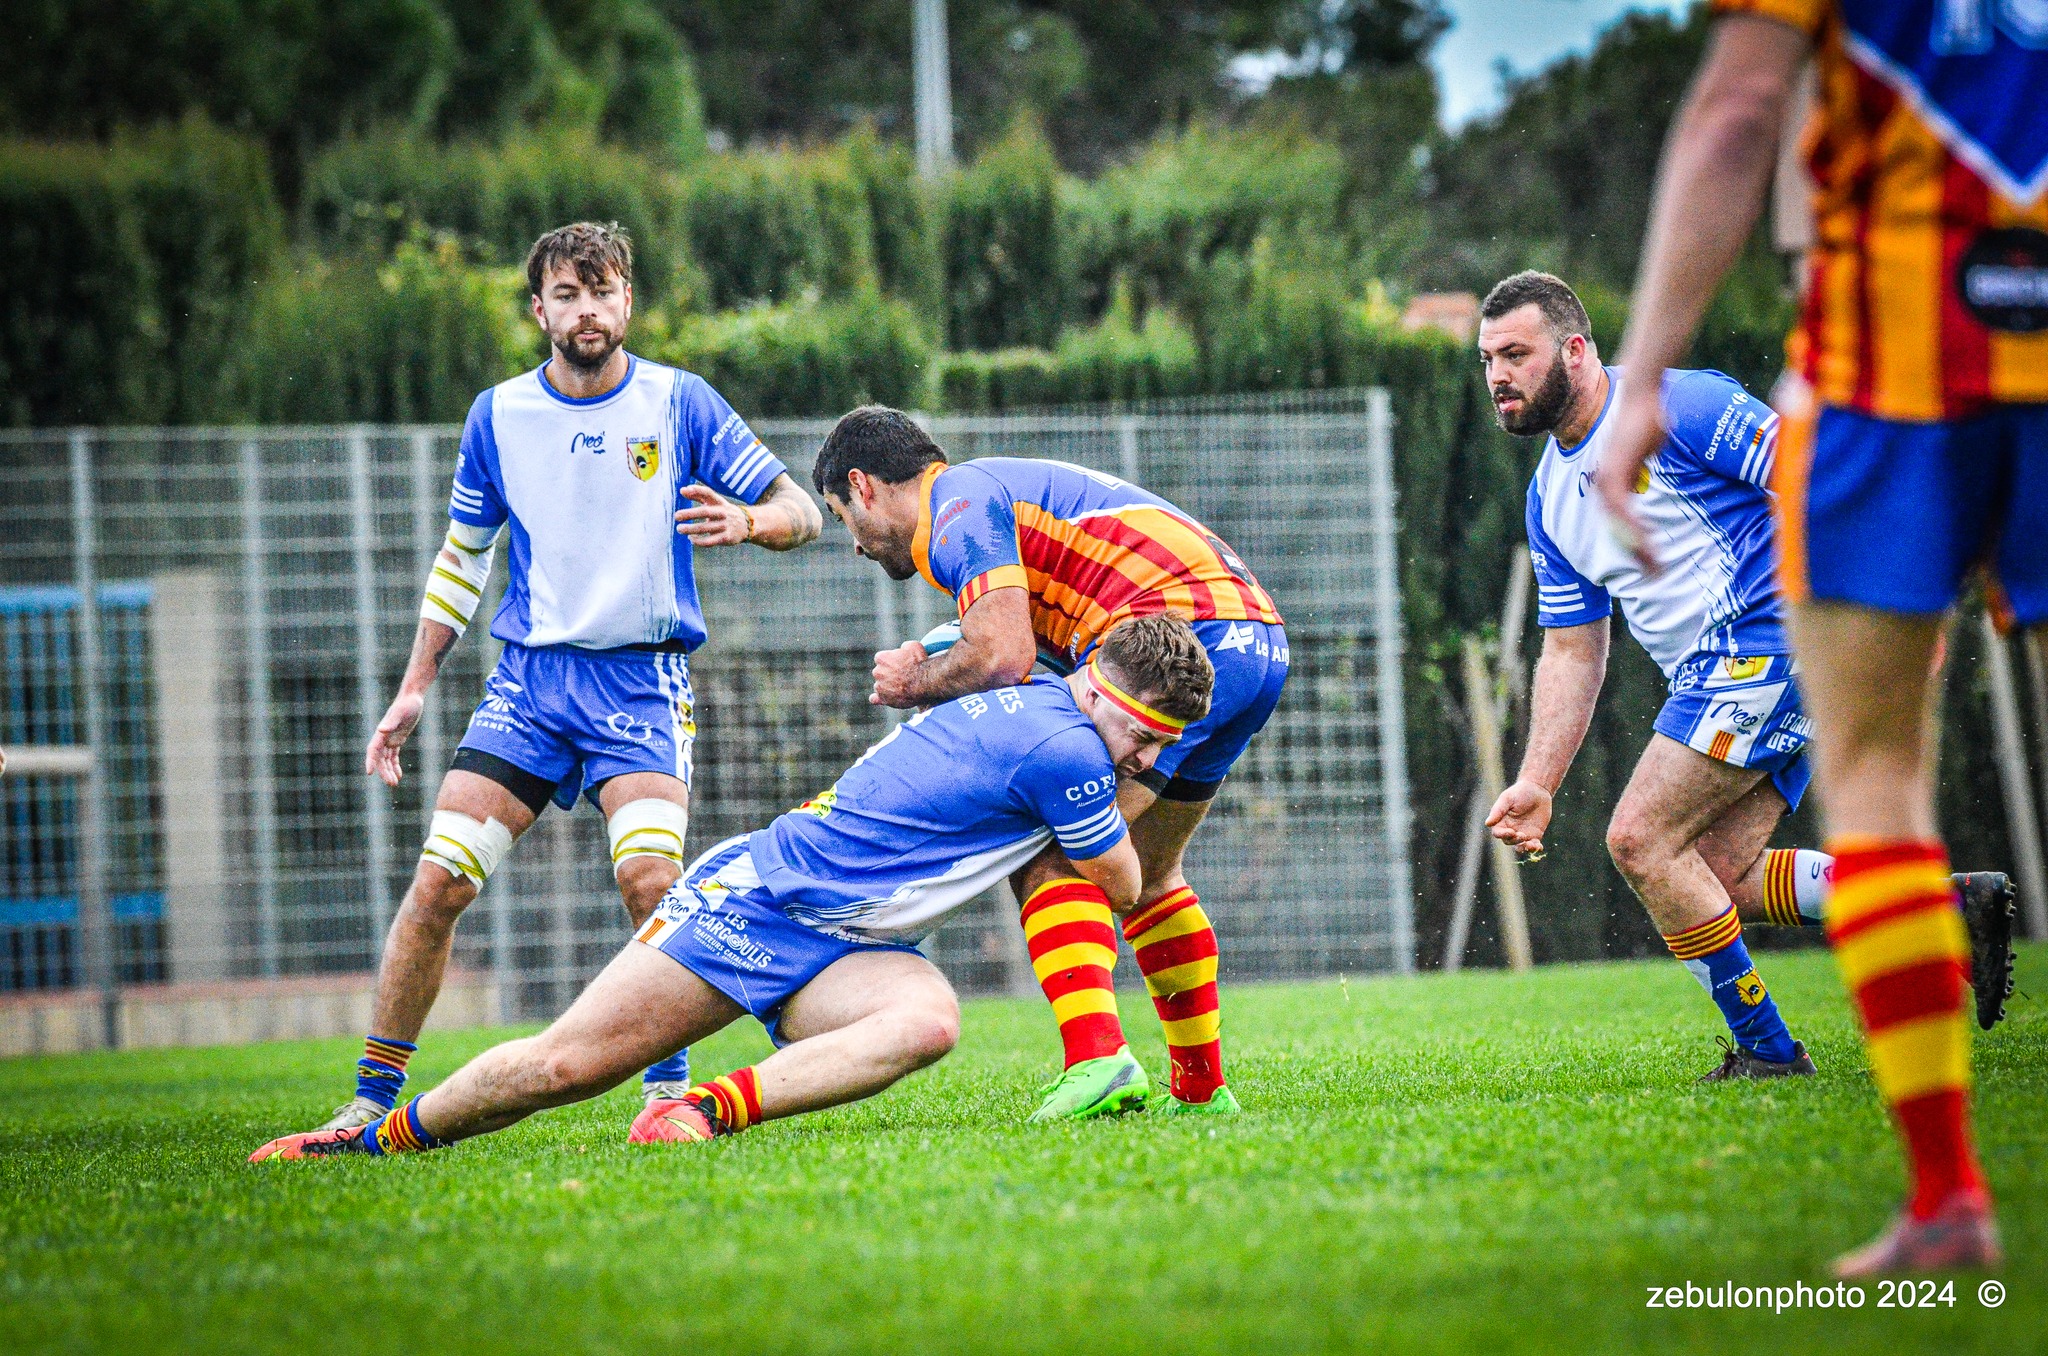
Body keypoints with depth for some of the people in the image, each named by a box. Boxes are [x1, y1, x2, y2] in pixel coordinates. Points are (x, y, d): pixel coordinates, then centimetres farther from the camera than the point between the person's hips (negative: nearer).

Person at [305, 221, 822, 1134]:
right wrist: (414, 689, 15)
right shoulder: (498, 416, 6)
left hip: (644, 678, -2)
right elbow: (462, 553, 18)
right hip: (529, 674, 2)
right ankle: (373, 1095, 2)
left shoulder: (680, 403, -1)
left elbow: (800, 510, 1)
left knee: (650, 879, -23)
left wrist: (747, 521, -22)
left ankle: (668, 1084, -7)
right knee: (440, 880, -9)